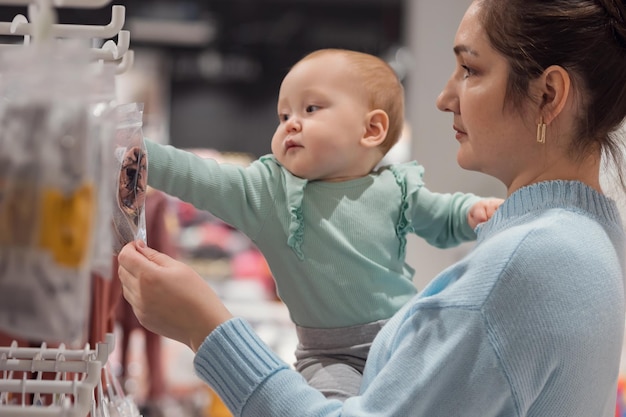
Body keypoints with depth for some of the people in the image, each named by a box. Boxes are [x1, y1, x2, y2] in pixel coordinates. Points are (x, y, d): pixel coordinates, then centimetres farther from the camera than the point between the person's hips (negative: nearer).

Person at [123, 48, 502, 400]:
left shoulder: (395, 188, 1)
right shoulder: (269, 191, -4)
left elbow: (442, 219, 18)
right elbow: (200, 179, -13)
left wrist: (474, 211, -4)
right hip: (331, 356, -2)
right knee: (335, 404, -27)